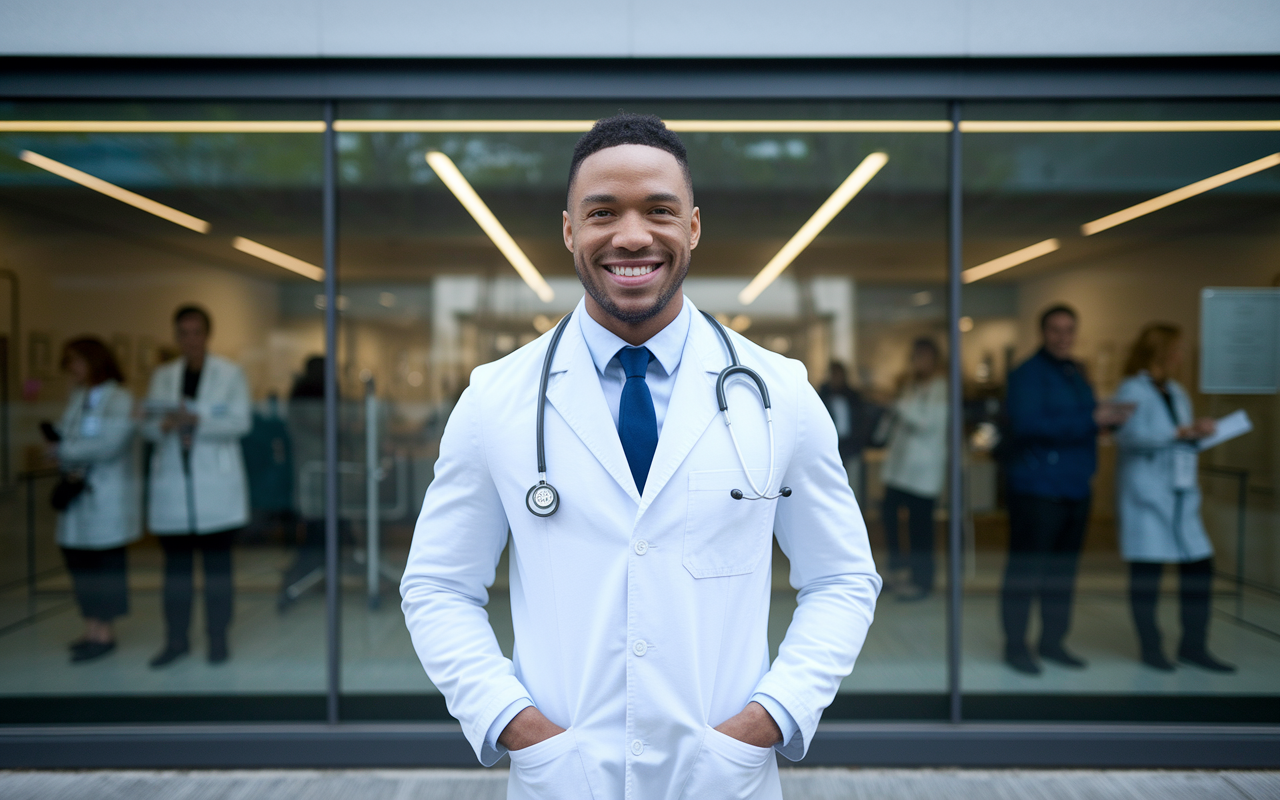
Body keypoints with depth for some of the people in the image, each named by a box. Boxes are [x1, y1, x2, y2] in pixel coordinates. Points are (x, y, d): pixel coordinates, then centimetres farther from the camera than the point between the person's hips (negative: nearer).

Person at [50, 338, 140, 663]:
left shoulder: (118, 399, -9)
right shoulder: (77, 398, 13)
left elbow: (109, 444, -19)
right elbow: (61, 435, 11)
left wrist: (65, 450, -10)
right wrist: (67, 464, -9)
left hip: (108, 495, -7)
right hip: (78, 492, 7)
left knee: (105, 560, 0)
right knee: (77, 557, 8)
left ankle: (105, 633, 10)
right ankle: (92, 627, 19)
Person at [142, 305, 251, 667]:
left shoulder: (230, 374, 2)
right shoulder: (162, 376, 12)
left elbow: (241, 422, -7)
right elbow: (147, 425, 9)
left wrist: (197, 421, -21)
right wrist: (165, 425, -14)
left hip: (216, 484, -3)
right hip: (172, 483, 3)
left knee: (217, 562, 2)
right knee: (176, 563, 8)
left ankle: (218, 637, 11)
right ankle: (176, 639, 17)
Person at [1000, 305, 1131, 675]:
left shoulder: (1076, 374, 18)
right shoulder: (1028, 374, -8)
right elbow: (1028, 425, -20)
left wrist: (1108, 416, 4)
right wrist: (1091, 419, -21)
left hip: (1075, 488, 8)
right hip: (1037, 489, -8)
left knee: (1063, 568, 12)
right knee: (1026, 568, -4)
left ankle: (1052, 641, 22)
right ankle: (1015, 645, 5)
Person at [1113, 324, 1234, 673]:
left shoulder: (1177, 393, 17)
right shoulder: (1132, 391, -7)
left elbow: (1185, 444, 22)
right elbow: (1129, 435, -21)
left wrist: (1198, 435, 1)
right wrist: (1181, 432, -20)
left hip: (1181, 494, 7)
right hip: (1146, 494, -7)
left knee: (1199, 564, 4)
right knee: (1147, 569, -2)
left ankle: (1193, 647, 17)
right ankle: (1150, 648, 12)